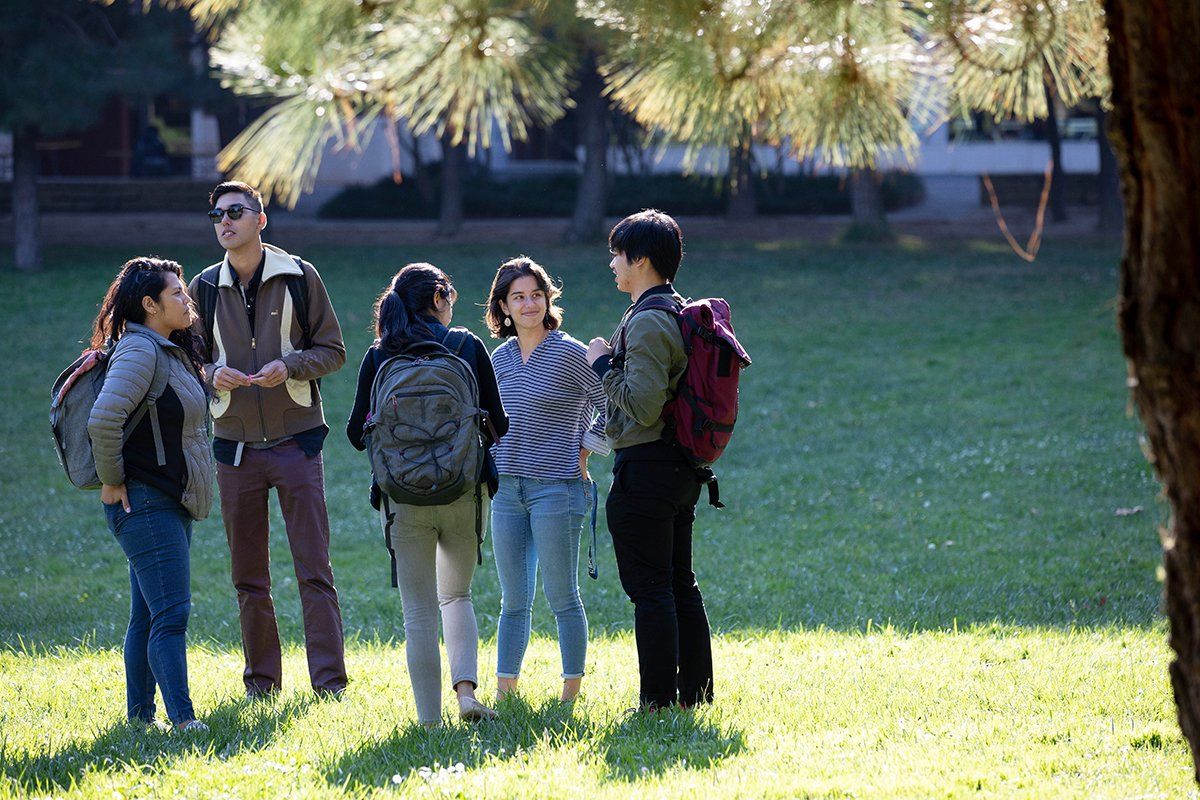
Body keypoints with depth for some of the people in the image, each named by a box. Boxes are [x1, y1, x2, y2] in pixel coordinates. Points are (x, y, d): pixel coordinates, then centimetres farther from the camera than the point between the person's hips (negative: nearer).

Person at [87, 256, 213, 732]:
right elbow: (103, 420, -27)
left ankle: (140, 716, 17)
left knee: (148, 616, 12)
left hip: (170, 504, 10)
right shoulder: (140, 350, -16)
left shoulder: (170, 351, 15)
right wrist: (112, 482, -18)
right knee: (170, 613, -13)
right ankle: (182, 718, -16)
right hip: (145, 503, -10)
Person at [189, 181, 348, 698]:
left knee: (314, 568, -5)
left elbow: (333, 351, 2)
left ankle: (329, 679, -5)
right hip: (235, 445, 3)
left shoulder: (299, 277, -1)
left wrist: (290, 366, -17)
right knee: (247, 575, 7)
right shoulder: (205, 288, 6)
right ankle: (261, 679, 15)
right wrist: (213, 375, -12)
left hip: (296, 441, -3)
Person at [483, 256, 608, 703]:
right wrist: (499, 462, 14)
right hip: (507, 489, 6)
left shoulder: (570, 354, -9)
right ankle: (504, 692, 14)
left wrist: (584, 454, -4)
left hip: (556, 488, -6)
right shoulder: (501, 358, 9)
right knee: (513, 601, 10)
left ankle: (571, 691, 9)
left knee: (562, 598, 0)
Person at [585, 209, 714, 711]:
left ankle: (658, 702, -5)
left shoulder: (647, 323, -17)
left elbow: (642, 405, -23)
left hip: (645, 468, -10)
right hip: (682, 468, 10)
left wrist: (604, 365, -12)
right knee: (681, 585, 14)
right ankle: (695, 693, 18)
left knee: (650, 589, -6)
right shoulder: (682, 314, 13)